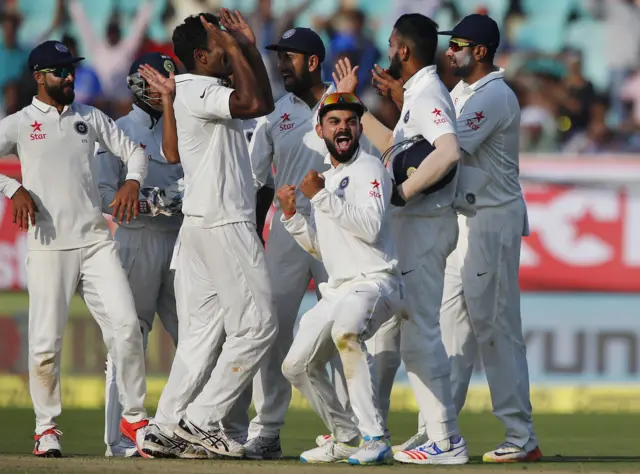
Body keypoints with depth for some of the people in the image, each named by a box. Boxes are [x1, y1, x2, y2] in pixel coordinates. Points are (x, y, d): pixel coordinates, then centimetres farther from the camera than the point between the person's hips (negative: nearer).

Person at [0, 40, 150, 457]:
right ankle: (47, 428, 11)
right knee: (46, 341, -3)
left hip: (96, 239, 3)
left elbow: (134, 151, 18)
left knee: (126, 326, -7)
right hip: (49, 246, -3)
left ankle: (135, 417, 4)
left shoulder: (90, 118, 15)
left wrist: (132, 181, -2)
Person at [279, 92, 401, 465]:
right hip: (337, 290, 9)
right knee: (298, 365, 11)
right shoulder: (325, 178, 18)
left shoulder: (369, 168, -7)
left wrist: (322, 196, -19)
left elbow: (370, 227, -22)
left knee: (346, 330, -38)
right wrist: (292, 215, 7)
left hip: (375, 283, -9)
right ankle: (348, 439, 25)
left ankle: (375, 439, -36)